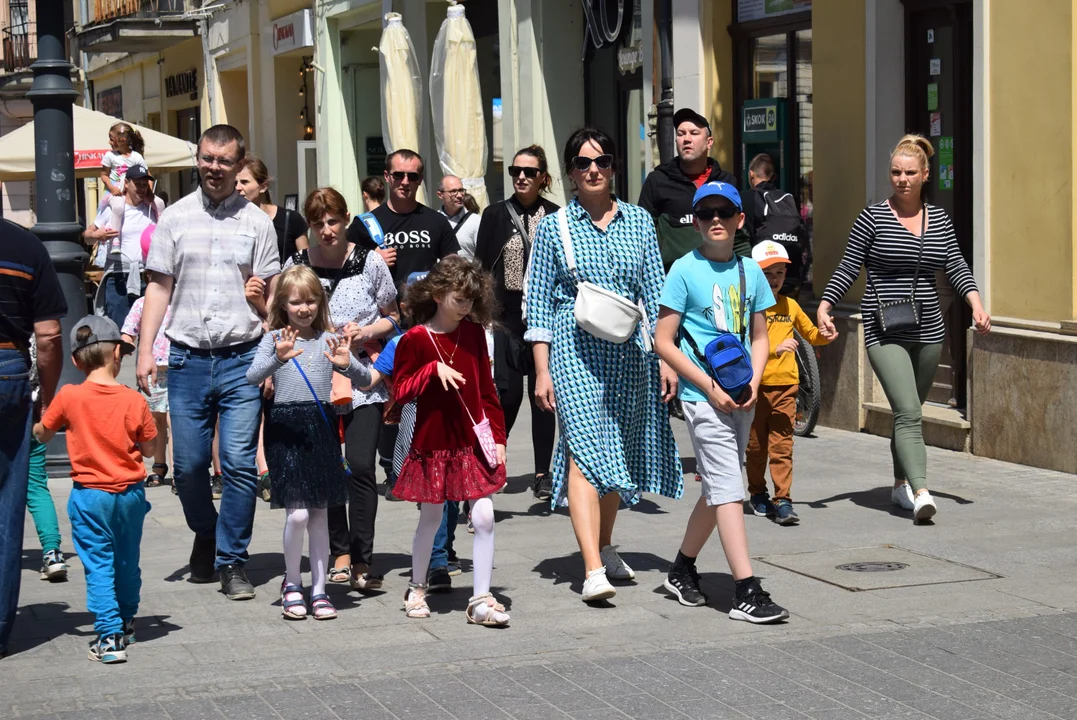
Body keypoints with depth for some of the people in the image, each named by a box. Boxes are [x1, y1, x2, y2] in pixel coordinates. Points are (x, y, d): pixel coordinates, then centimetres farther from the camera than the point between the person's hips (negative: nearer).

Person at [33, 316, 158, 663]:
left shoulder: (69, 397, -10)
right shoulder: (134, 401, -9)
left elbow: (41, 435, 4)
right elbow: (149, 448, 0)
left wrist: (39, 427, 27)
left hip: (90, 496, -2)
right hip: (130, 493, 2)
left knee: (98, 564, 0)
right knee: (127, 561, 19)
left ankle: (110, 636, -9)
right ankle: (126, 623, 37)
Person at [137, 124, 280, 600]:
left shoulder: (256, 221, 5)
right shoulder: (176, 218, 8)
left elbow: (272, 292, 5)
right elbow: (159, 287, 8)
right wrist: (145, 350, 0)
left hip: (242, 359, -1)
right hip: (188, 358, 1)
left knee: (240, 463, -6)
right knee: (188, 464, 4)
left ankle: (231, 561, 6)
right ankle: (206, 535, 31)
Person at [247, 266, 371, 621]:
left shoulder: (329, 340, 7)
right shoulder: (274, 339, 1)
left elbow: (365, 379, 1)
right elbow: (253, 376, -16)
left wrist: (346, 364, -21)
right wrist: (278, 358, -35)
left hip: (321, 427, 3)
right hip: (284, 427, -3)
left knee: (319, 512, 6)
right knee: (297, 512, -10)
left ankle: (319, 589, 15)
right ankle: (292, 582, 11)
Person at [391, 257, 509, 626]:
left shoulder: (473, 333, 5)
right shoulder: (415, 339, -6)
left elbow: (486, 388, 9)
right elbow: (402, 390, -8)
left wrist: (497, 436, 6)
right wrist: (434, 369, -22)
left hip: (474, 442, 2)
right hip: (433, 443, -2)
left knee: (484, 516, -7)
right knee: (431, 518, 11)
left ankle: (481, 599, -1)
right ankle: (417, 588, 31)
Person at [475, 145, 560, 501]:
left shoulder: (556, 217, 4)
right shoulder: (495, 215, 4)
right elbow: (482, 268, 3)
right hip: (506, 315, 0)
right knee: (508, 392, -4)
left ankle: (543, 474, 9)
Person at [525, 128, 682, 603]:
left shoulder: (638, 221, 9)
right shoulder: (554, 227, 2)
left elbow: (655, 295, 11)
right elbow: (539, 304, 2)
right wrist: (542, 370, -4)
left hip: (629, 350, 4)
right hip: (574, 349, -4)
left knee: (622, 451, 12)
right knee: (586, 451, -15)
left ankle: (604, 547, 32)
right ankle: (593, 569, -22)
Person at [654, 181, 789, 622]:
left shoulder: (749, 271, 9)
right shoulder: (685, 270, -6)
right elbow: (663, 341, -7)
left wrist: (753, 383, -3)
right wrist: (710, 387, -14)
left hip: (741, 398, 6)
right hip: (703, 396, -6)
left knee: (717, 488, 13)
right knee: (728, 488, -10)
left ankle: (682, 569, 30)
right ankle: (746, 593, -12)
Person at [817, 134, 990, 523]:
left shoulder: (939, 219, 9)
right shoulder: (873, 217, -3)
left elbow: (956, 267, 6)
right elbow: (847, 269, -2)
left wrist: (976, 303, -9)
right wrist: (824, 307, -12)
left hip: (929, 331, 5)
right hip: (885, 332, -5)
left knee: (911, 412, 14)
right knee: (908, 412, -17)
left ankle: (901, 483, 30)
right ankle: (921, 492, -26)